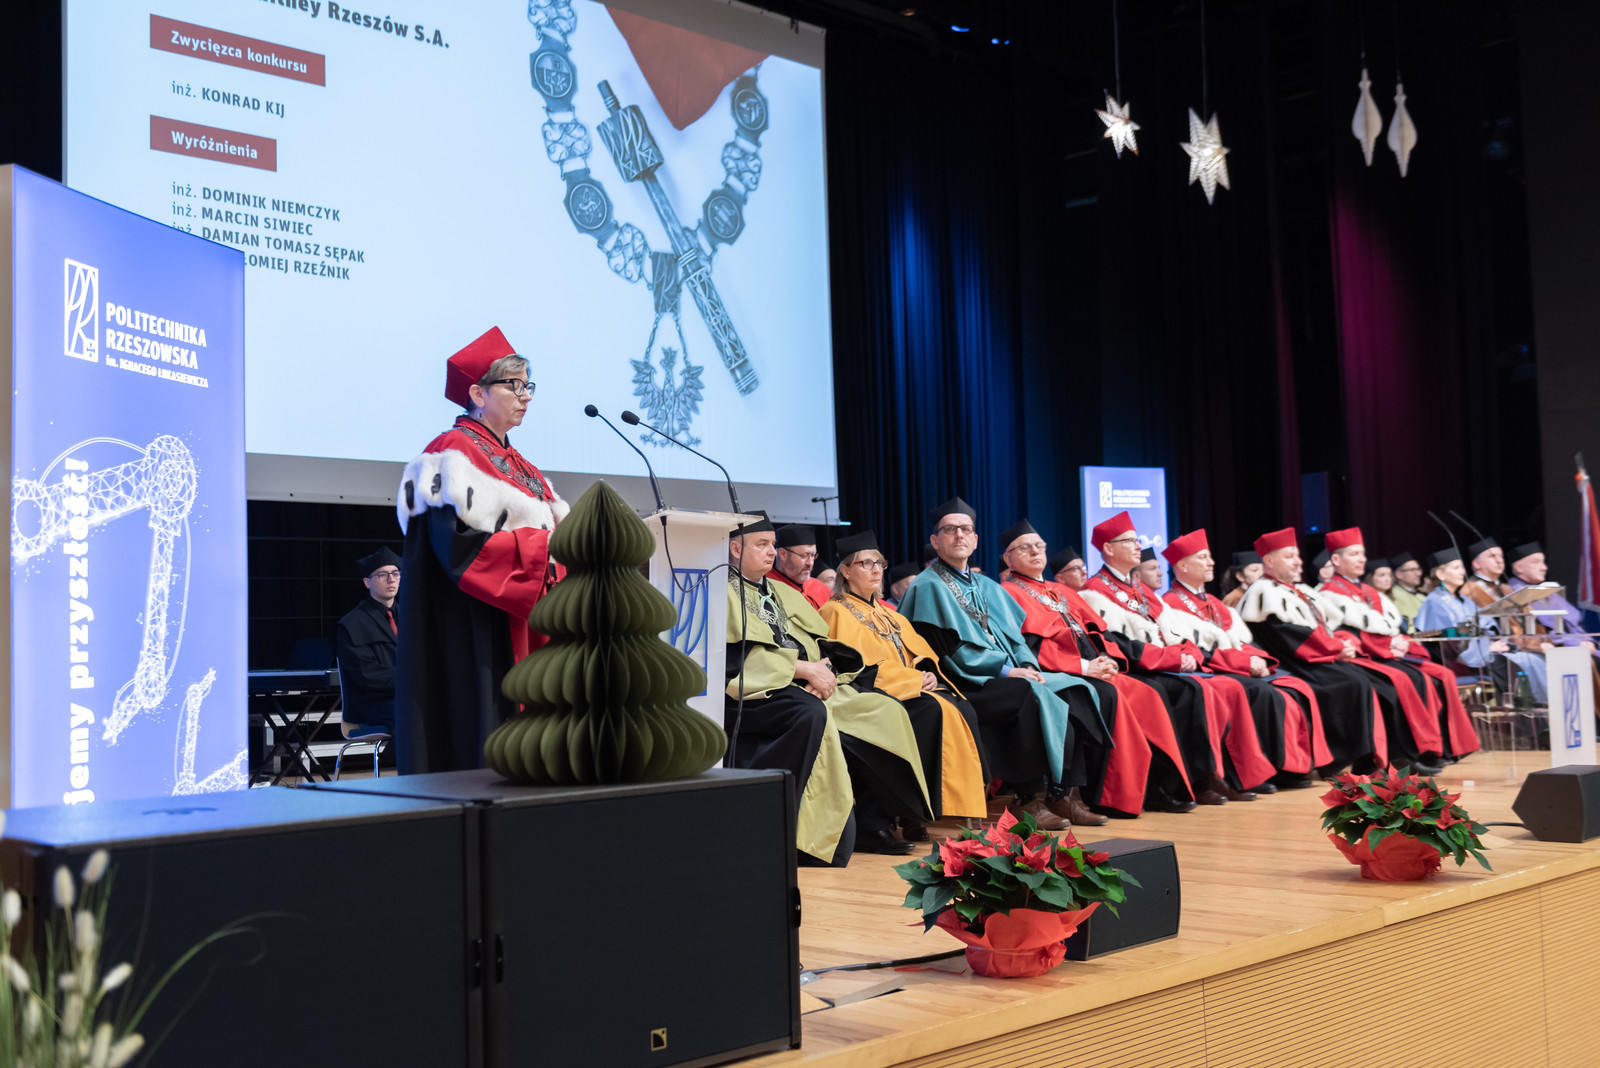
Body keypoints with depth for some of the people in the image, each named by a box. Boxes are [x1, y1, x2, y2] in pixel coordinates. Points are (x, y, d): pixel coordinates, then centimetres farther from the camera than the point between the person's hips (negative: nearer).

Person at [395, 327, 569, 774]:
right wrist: (547, 545, -17)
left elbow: (555, 530, 21)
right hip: (475, 636, -9)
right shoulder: (454, 455, -7)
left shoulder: (521, 468, 20)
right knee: (482, 749, -10)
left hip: (524, 628, 9)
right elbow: (459, 545, -20)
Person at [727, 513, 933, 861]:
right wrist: (805, 669, -18)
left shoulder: (782, 593, 26)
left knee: (885, 712, -7)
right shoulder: (723, 592, 0)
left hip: (809, 687, 8)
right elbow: (741, 653, -14)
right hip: (754, 691, -8)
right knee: (811, 714, -37)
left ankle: (870, 823, -5)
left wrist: (824, 669, -4)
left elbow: (820, 645, 20)